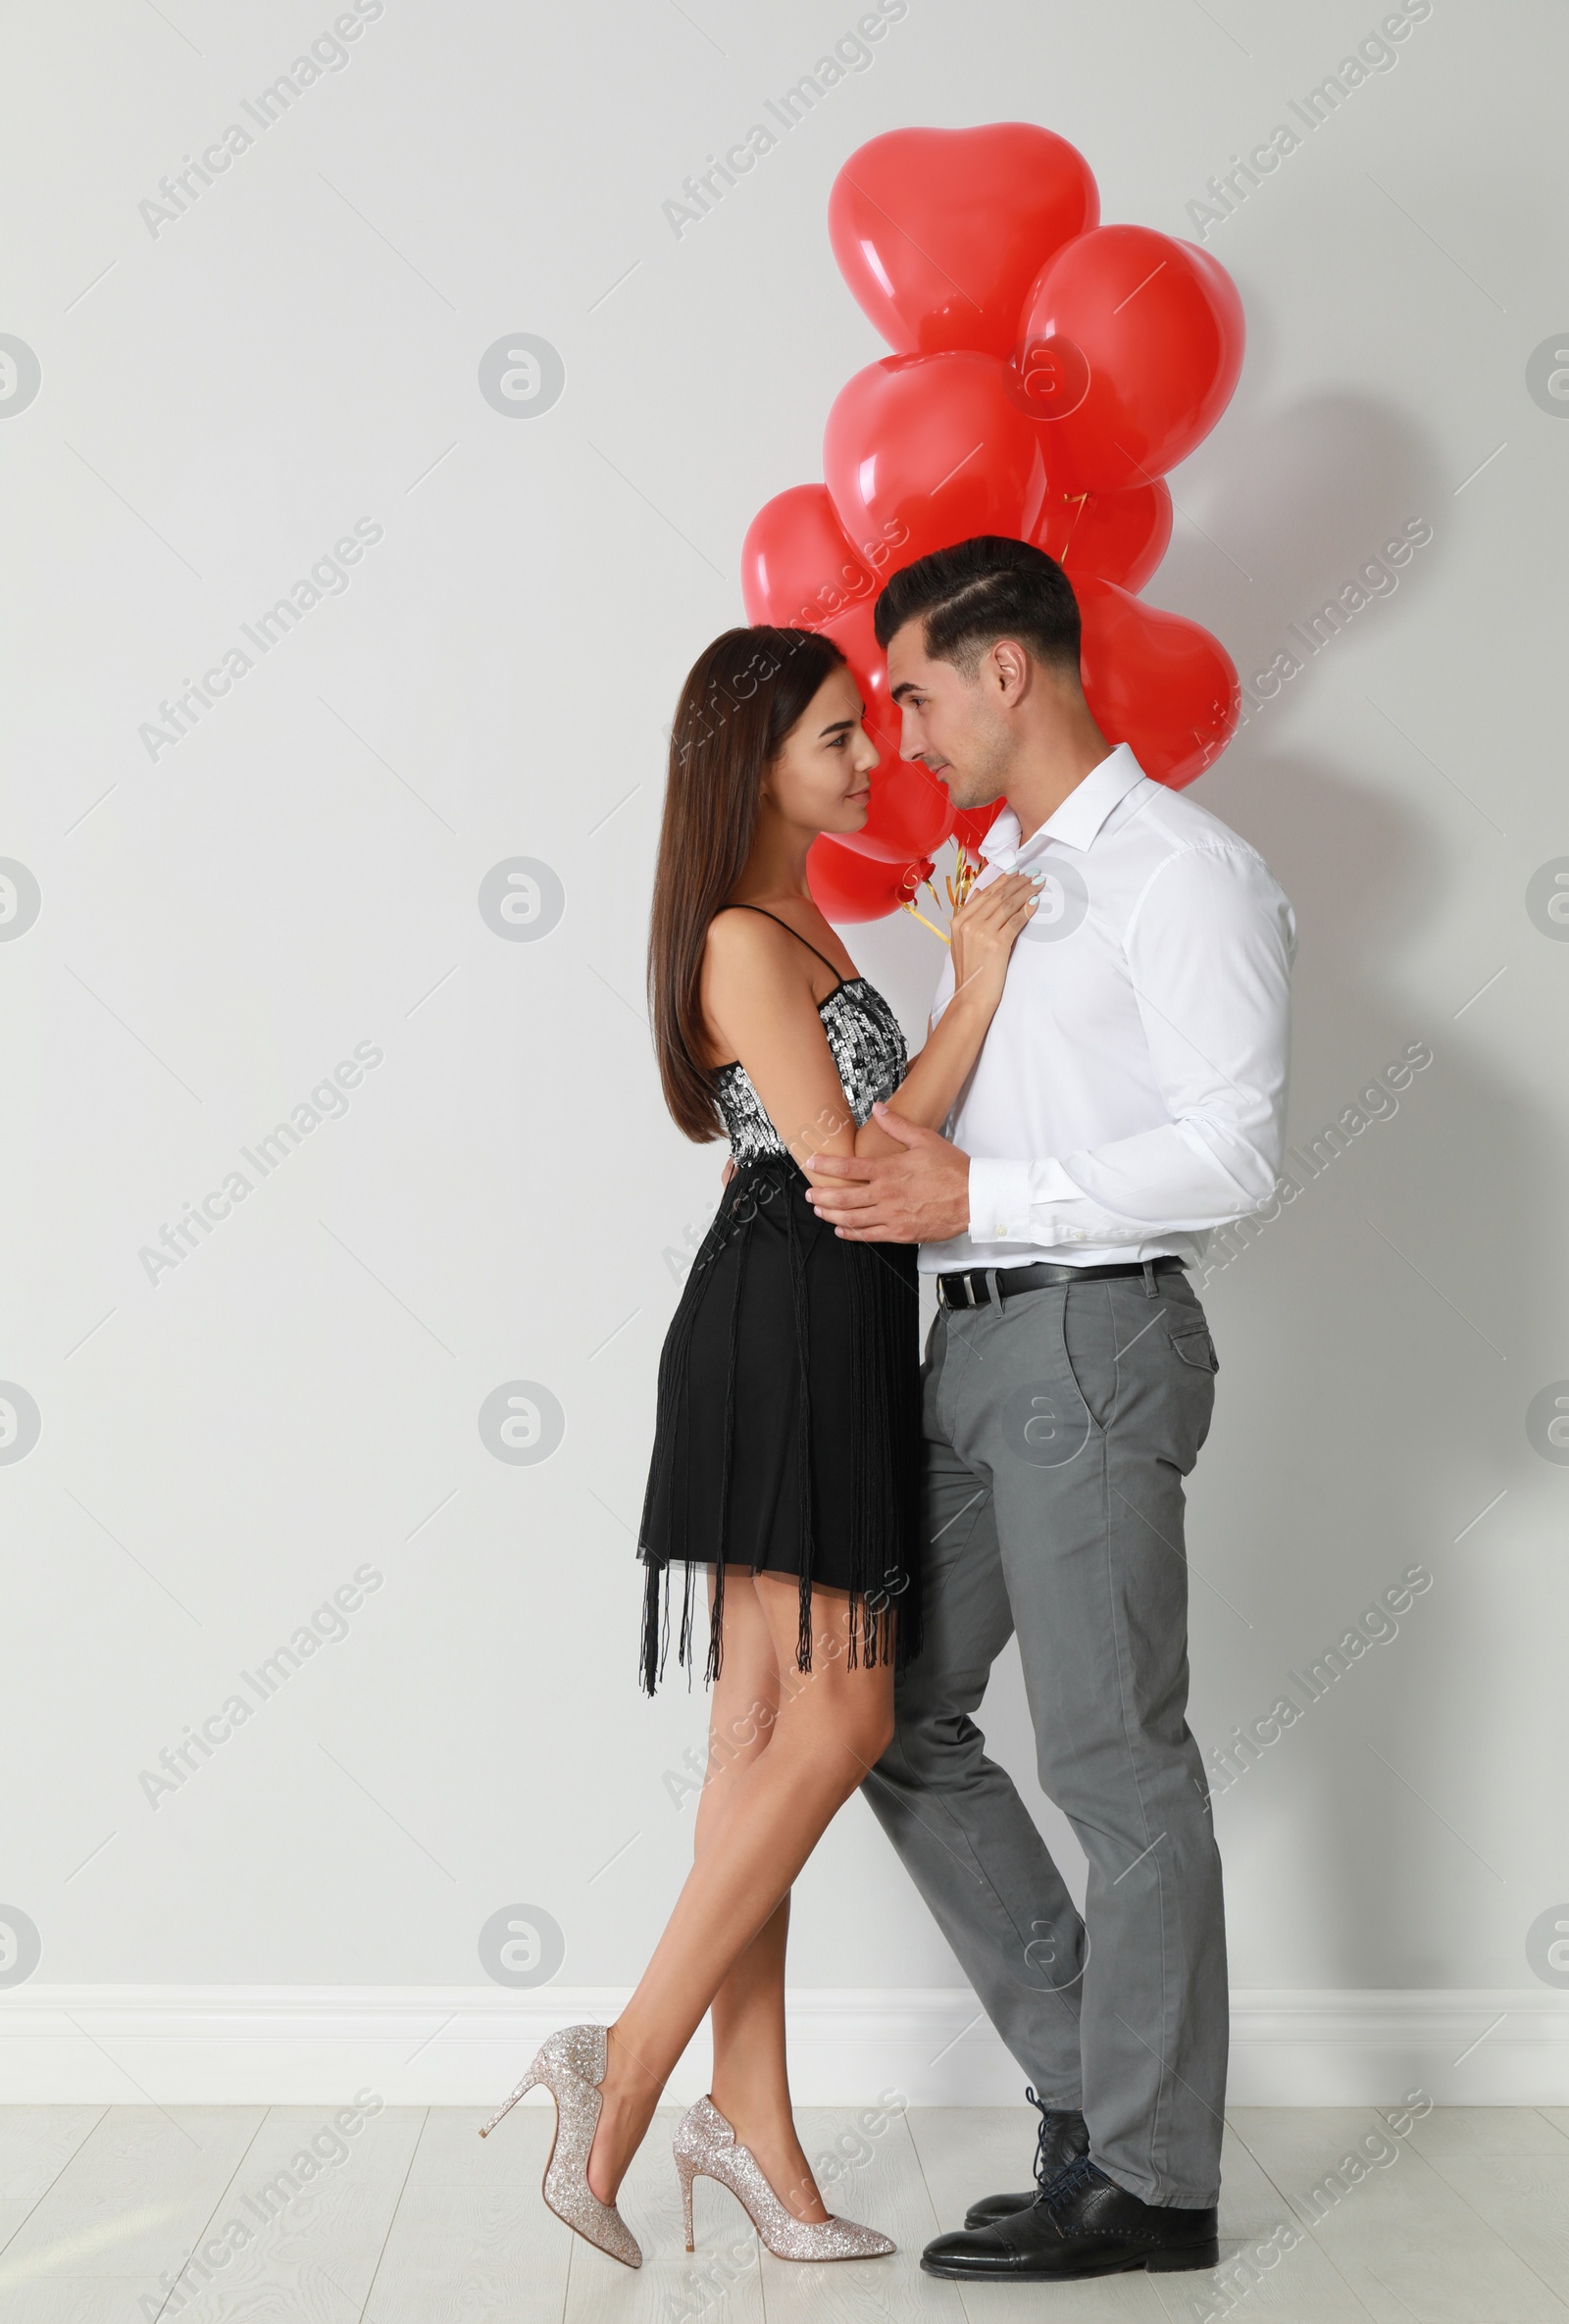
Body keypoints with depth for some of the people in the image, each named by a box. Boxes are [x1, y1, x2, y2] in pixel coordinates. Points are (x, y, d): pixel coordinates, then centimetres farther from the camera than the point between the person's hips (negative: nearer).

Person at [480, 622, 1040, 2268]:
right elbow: (849, 1165, -16)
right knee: (833, 1727, -9)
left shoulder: (795, 925, 19)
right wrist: (973, 1000, -14)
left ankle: (751, 2129, 12)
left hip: (817, 1344, 10)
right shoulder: (745, 939, -13)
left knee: (767, 1733, 7)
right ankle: (628, 2069, -3)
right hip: (785, 1331, -10)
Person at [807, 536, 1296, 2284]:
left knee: (1116, 1763, -2)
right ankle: (1090, 2064, 22)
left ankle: (1149, 2177, 10)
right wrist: (839, 1162, 7)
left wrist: (970, 1197, -19)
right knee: (896, 1714, 11)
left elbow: (1234, 1152, -17)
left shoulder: (1184, 872, -9)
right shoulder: (996, 874, 18)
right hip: (973, 1345, 9)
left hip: (1091, 1337, -9)